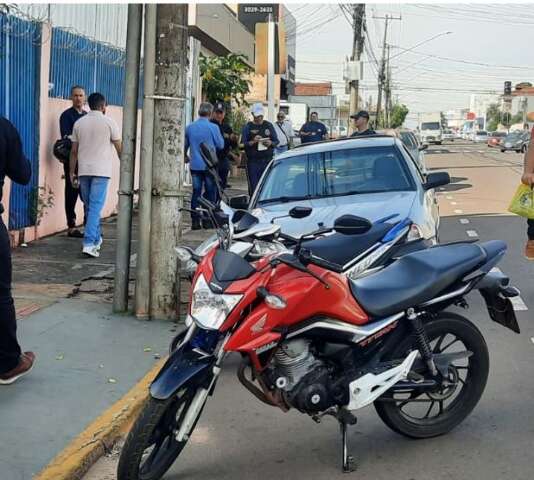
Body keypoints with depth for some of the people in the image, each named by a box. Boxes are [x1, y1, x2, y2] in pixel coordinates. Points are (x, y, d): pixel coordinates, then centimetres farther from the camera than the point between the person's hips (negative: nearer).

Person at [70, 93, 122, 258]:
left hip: (83, 171, 4)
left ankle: (96, 239, 27)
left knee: (90, 207, 17)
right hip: (101, 171, -4)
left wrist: (72, 172, 16)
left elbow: (74, 151, 9)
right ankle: (89, 243, -17)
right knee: (96, 207, -7)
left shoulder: (79, 123, 8)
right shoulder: (109, 122, -3)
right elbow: (119, 148, 0)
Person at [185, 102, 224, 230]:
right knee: (210, 193, 6)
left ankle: (195, 220, 5)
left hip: (195, 165, 4)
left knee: (196, 192, 6)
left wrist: (185, 157, 33)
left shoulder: (189, 127, 3)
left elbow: (185, 145, 15)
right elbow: (220, 145, -3)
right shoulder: (213, 127, -10)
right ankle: (207, 220, 7)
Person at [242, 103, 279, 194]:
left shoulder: (269, 125, 13)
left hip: (268, 160, 2)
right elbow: (243, 144, -1)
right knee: (254, 188, -4)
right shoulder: (248, 127, 6)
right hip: (253, 162, -2)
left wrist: (270, 143, -11)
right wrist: (253, 142, -18)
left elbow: (276, 141, 11)